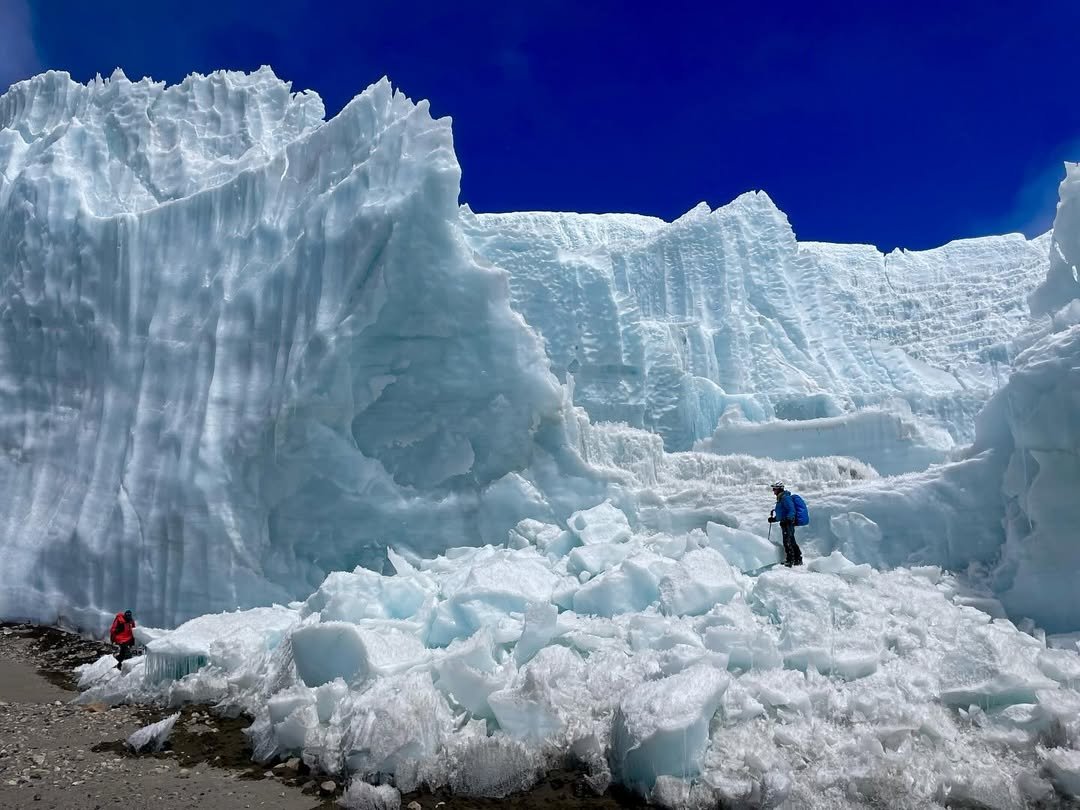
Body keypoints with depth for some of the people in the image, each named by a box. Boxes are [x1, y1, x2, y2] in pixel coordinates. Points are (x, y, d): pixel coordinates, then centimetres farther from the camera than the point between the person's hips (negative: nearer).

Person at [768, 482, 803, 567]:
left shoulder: (785, 498, -13)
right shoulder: (780, 498, 18)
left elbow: (792, 511, -21)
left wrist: (786, 520, -30)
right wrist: (774, 519, 23)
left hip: (788, 523, -11)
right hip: (785, 523, 11)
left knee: (788, 542, -7)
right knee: (791, 542, 15)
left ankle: (789, 561, -3)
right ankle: (798, 560, 23)